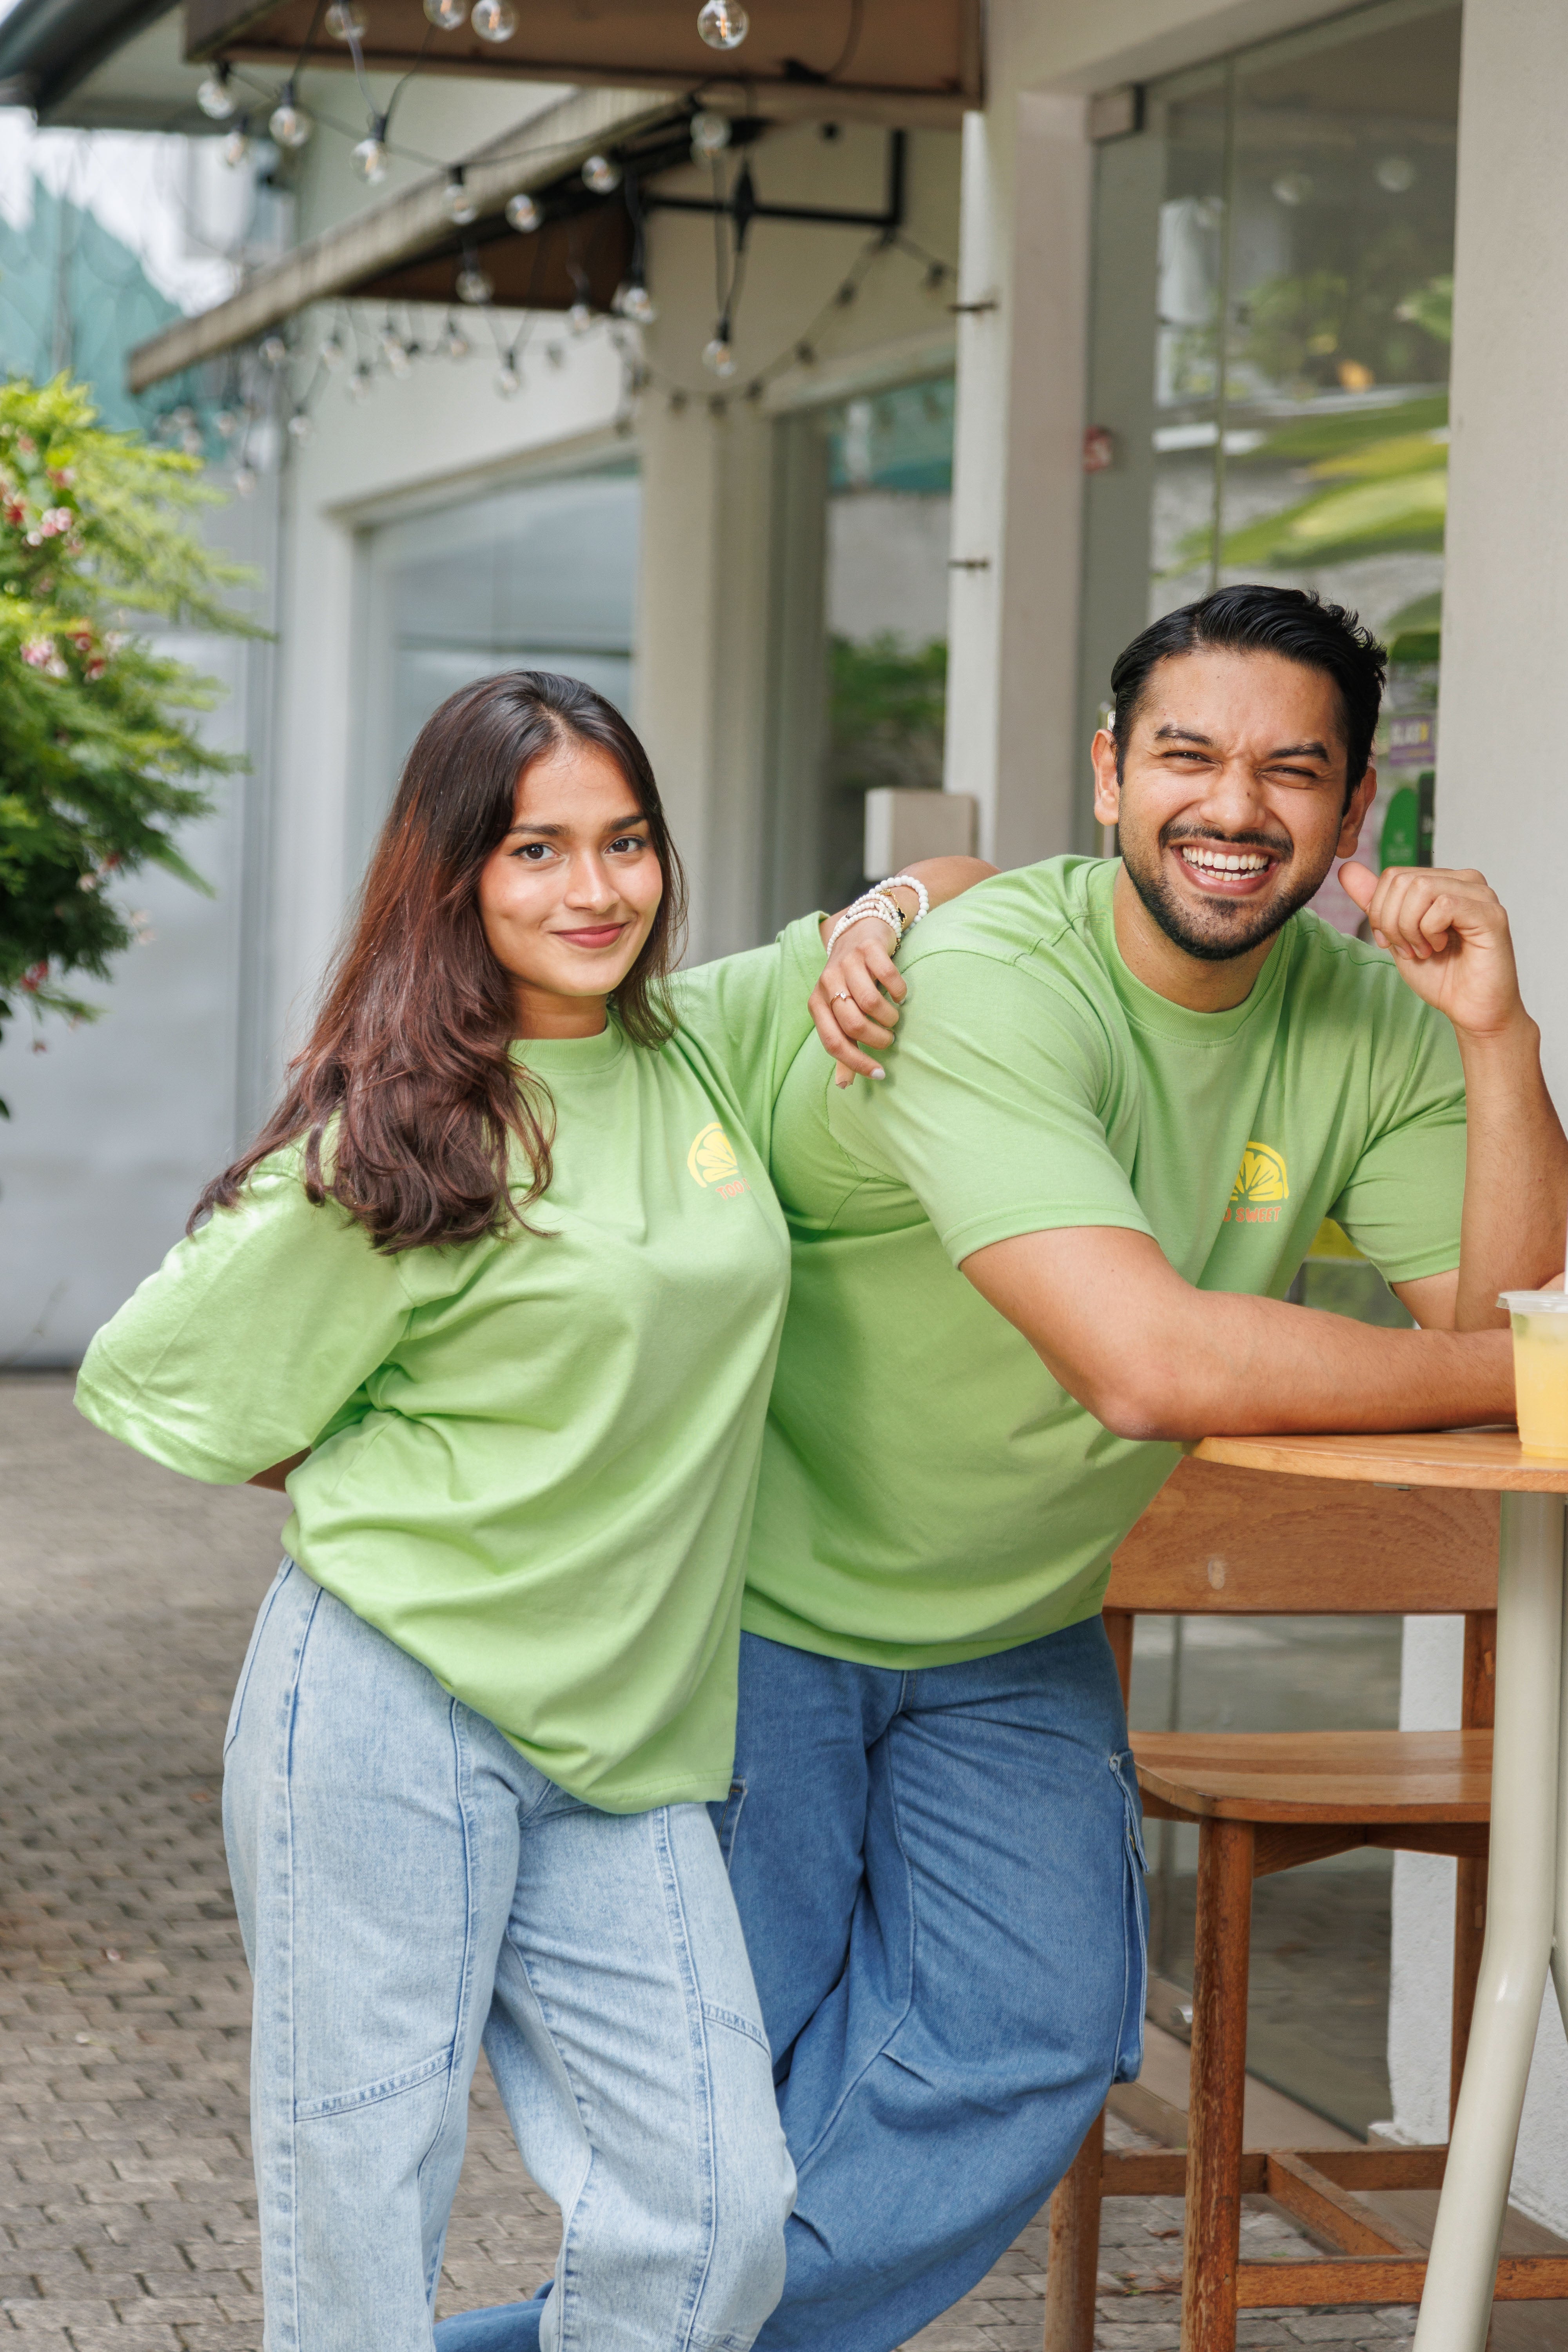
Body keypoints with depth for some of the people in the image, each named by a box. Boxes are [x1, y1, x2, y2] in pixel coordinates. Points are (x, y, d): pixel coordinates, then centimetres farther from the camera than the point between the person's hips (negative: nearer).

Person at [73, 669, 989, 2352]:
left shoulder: (709, 1055, 9)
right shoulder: (397, 1140, -7)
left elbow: (944, 885, 23)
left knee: (718, 2213, -3)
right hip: (386, 1710, -5)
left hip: (624, 1742, 5)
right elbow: (150, 1382, 0)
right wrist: (390, 1493, 3)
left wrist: (882, 916, 2)